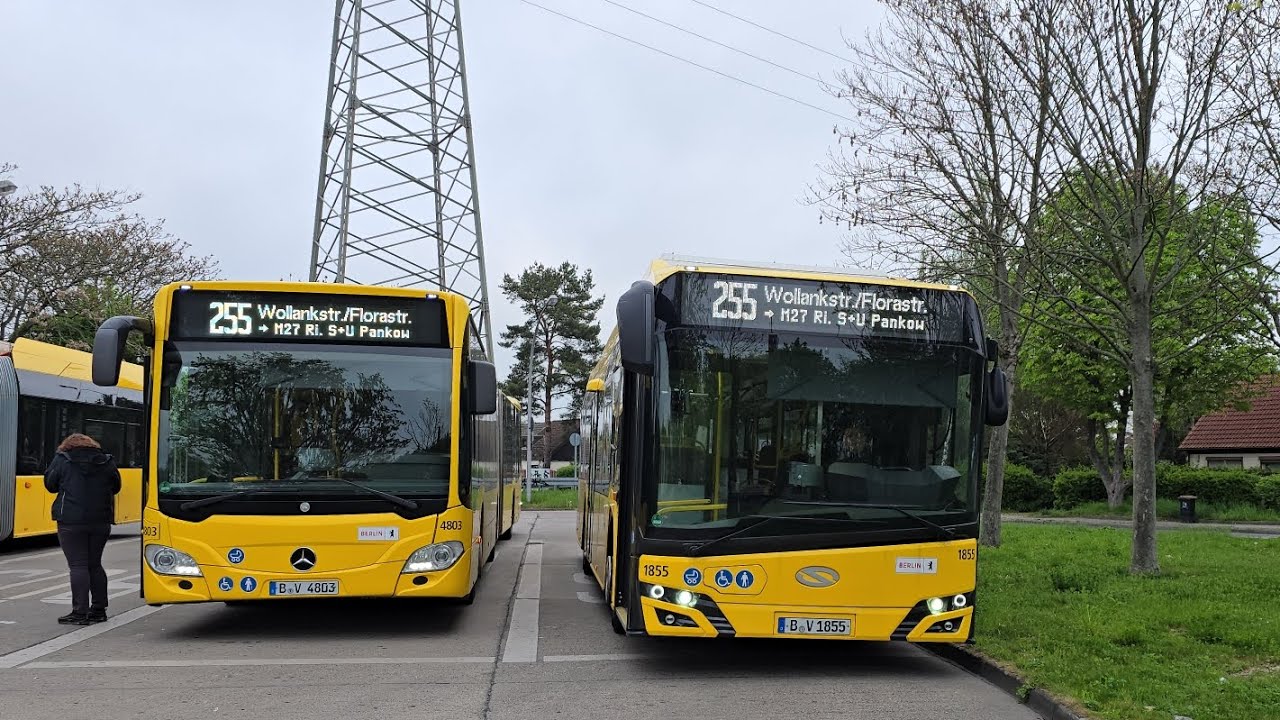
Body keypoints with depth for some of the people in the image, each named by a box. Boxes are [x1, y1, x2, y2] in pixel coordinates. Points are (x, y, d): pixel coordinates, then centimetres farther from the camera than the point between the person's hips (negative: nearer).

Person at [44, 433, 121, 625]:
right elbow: (115, 487, 14)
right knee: (94, 564, 14)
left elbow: (50, 485, 6)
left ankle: (80, 612, -6)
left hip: (71, 522, -4)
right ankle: (99, 609, 17)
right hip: (101, 521, 4)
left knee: (78, 565, -3)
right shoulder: (107, 461, 7)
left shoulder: (62, 460, -1)